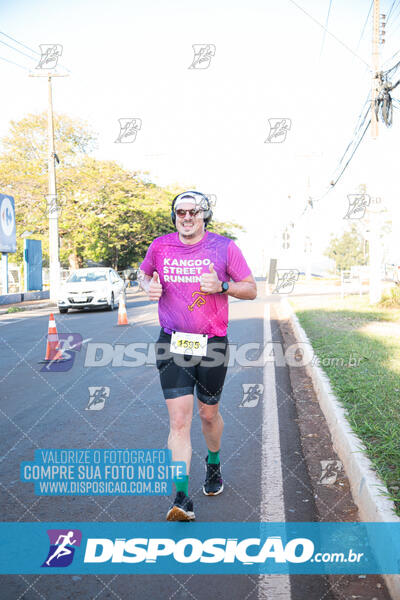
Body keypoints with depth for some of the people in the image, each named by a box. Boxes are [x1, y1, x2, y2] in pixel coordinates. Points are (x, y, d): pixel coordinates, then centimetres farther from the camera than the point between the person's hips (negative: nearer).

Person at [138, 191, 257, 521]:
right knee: (179, 420, -7)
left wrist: (221, 286, -18)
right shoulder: (161, 246, 2)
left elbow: (251, 290, 1)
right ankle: (182, 499, -3)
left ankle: (214, 463, 46)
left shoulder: (224, 247, -3)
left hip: (212, 344, 0)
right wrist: (149, 286, -2)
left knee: (208, 413, 15)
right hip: (172, 344, 0)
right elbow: (142, 272, 21)